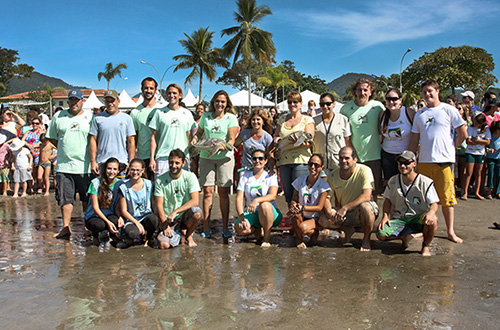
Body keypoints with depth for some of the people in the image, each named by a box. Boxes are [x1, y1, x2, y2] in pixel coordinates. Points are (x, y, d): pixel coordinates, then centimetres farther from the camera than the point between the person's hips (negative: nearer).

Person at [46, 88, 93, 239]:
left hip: (84, 166, -2)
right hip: (63, 166, 2)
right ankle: (66, 227, 12)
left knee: (87, 199, 5)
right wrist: (65, 150, 8)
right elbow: (52, 138, 17)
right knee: (65, 198, 5)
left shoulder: (90, 117, 3)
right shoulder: (58, 116, 11)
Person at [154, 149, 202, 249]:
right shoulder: (160, 180, -3)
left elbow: (195, 201, -17)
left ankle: (188, 235, 0)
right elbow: (158, 204, -4)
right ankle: (179, 232, 14)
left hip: (185, 214, -1)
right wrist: (165, 225, -15)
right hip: (168, 219, 1)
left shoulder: (190, 177, -6)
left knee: (197, 213, -34)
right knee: (163, 245, -22)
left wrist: (175, 212, -26)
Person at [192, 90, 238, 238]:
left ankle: (225, 227, 8)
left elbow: (232, 139, -4)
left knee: (223, 193, 0)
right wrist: (194, 140, -2)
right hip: (206, 157, 2)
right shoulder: (205, 116, 11)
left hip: (225, 157, -1)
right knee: (207, 191, -2)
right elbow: (199, 132, 20)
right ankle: (206, 227, 2)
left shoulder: (231, 118, 3)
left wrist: (225, 147, -23)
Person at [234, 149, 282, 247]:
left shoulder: (270, 176, 2)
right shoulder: (245, 176, 9)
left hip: (270, 213, -2)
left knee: (264, 205, -38)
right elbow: (239, 198, 0)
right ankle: (257, 231, 3)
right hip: (250, 213, 2)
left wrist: (256, 200, -37)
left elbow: (273, 196, -17)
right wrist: (241, 216, -18)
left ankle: (267, 237, -18)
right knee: (239, 228, -30)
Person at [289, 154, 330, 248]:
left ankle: (314, 233, 5)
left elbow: (319, 207, -15)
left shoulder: (323, 185, -9)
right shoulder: (299, 181, 0)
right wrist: (294, 205, -25)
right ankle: (299, 239, -9)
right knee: (295, 212, -33)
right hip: (301, 217, 3)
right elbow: (294, 199, 1)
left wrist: (302, 207, -29)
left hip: (315, 219, -2)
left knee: (303, 228, -33)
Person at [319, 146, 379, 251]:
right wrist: (328, 211, -24)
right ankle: (348, 230, 12)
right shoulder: (332, 176, -5)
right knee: (323, 220, -19)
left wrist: (345, 208, -35)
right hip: (343, 213, 4)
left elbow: (366, 196, -27)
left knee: (365, 207, -39)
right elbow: (326, 197, -1)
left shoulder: (364, 171, -18)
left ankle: (366, 239, -10)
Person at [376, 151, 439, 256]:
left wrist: (431, 212, -35)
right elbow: (388, 200, 13)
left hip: (419, 218, -2)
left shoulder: (426, 182, -7)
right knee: (381, 234, -24)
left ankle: (425, 246, -4)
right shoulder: (393, 181, 2)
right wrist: (385, 216, -5)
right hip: (399, 219, 2)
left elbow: (434, 204, -10)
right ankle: (405, 237, 11)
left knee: (432, 220, -38)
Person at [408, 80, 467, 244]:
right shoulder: (419, 114, 13)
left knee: (446, 198, 1)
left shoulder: (448, 110, 2)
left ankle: (450, 231, 11)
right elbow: (414, 140, 13)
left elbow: (463, 134, 3)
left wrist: (448, 147, 6)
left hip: (444, 161, -3)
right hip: (423, 161, 3)